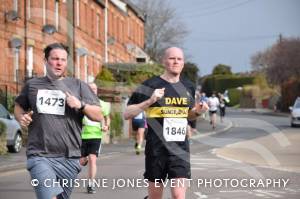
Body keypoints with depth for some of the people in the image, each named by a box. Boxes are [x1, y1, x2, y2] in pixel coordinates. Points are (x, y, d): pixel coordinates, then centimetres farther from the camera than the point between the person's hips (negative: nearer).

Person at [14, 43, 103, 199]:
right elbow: (19, 106, 26)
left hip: (69, 158, 1)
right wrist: (21, 117, 4)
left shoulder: (78, 86, 8)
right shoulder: (32, 85, 10)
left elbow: (98, 116, 7)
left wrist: (81, 105, -11)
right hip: (39, 156, -1)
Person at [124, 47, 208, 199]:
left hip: (180, 149, 3)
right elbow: (127, 114, -7)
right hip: (156, 149, -3)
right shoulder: (150, 85, -5)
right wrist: (149, 101, -20)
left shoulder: (188, 87, 9)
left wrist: (197, 111, 3)